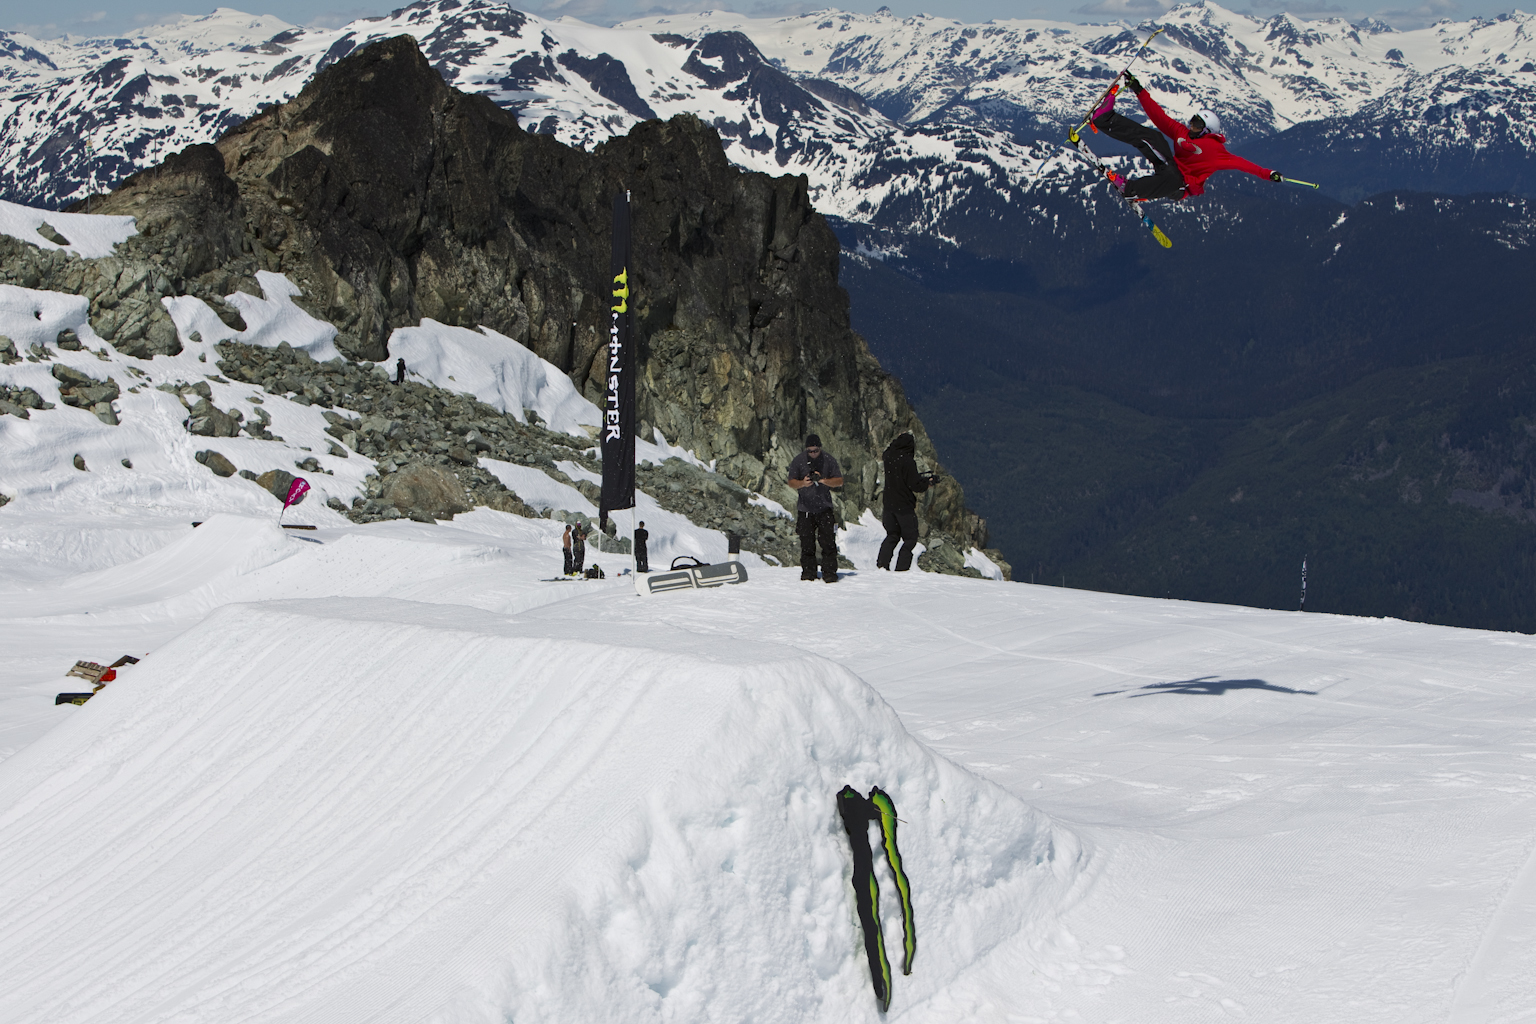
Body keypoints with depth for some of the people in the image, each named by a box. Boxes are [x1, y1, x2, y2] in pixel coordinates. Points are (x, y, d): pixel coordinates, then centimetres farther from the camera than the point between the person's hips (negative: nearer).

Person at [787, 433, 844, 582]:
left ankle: (829, 573, -2)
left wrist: (823, 480, -19)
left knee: (828, 542, -7)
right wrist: (803, 483, -24)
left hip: (825, 507, -1)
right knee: (807, 544, 1)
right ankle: (808, 573, 12)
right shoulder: (798, 461, 0)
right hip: (805, 507, 1)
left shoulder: (829, 460, -1)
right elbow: (791, 482, -2)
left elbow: (839, 481, 0)